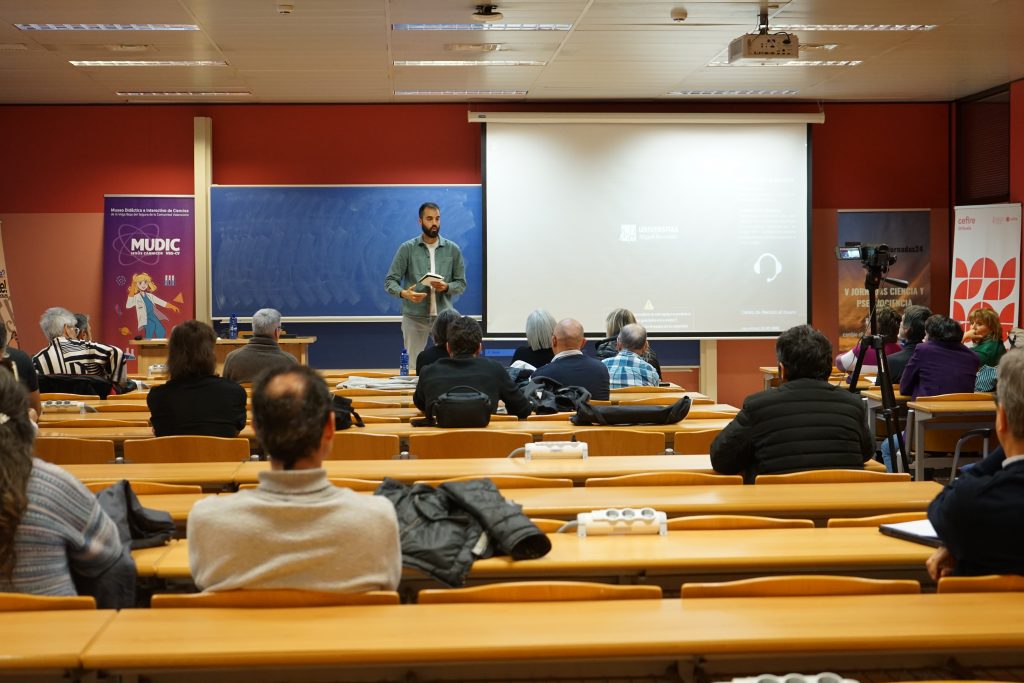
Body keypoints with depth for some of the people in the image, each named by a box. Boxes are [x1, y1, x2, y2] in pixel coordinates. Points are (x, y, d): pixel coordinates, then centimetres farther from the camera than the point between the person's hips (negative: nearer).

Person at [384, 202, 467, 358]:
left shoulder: (453, 249, 5)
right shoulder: (407, 248, 0)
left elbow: (461, 283, 7)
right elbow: (390, 281, -2)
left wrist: (446, 287, -15)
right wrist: (404, 293, -23)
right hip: (414, 317, -1)